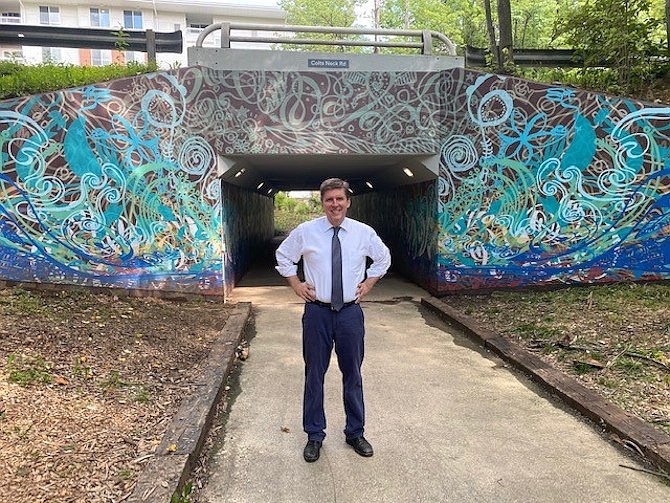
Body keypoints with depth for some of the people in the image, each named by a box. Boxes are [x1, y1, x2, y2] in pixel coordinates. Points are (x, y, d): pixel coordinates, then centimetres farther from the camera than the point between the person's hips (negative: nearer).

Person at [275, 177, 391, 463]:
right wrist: (296, 284, 4)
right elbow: (283, 256, 13)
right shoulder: (305, 231, -3)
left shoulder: (364, 232, -1)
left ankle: (355, 433, 30)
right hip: (317, 311, -1)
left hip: (351, 312, 1)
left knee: (352, 374, 12)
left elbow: (383, 259, 18)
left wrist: (368, 284, 8)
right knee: (314, 374, 7)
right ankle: (314, 436, 25)